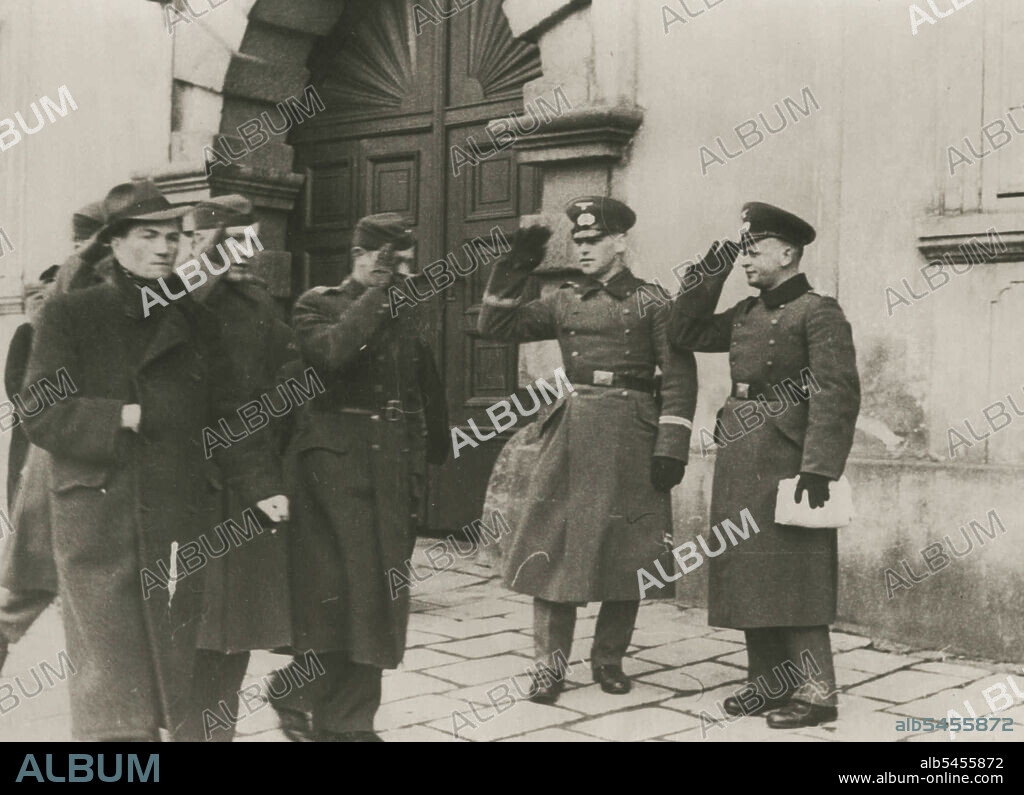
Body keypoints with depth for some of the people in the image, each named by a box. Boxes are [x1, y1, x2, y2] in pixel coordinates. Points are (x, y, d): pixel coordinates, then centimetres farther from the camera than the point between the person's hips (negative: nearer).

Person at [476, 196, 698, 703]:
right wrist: (511, 273, -3)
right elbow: (496, 327, 9)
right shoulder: (564, 301, 12)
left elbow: (679, 376, -3)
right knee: (553, 546, -1)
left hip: (631, 435, -2)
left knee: (625, 553, 6)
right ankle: (550, 665, 8)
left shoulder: (650, 299, 1)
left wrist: (672, 447, -10)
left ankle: (609, 658, 23)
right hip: (570, 433, 3)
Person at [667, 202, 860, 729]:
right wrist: (708, 277, 11)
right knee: (750, 578, 11)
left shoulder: (818, 313, -9)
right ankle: (768, 683, 22)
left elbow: (837, 395, -16)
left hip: (786, 465, -8)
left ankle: (815, 692, 6)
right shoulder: (746, 314, 14)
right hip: (739, 464, 8)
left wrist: (818, 469, -23)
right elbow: (685, 335, 20)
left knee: (792, 582, -3)